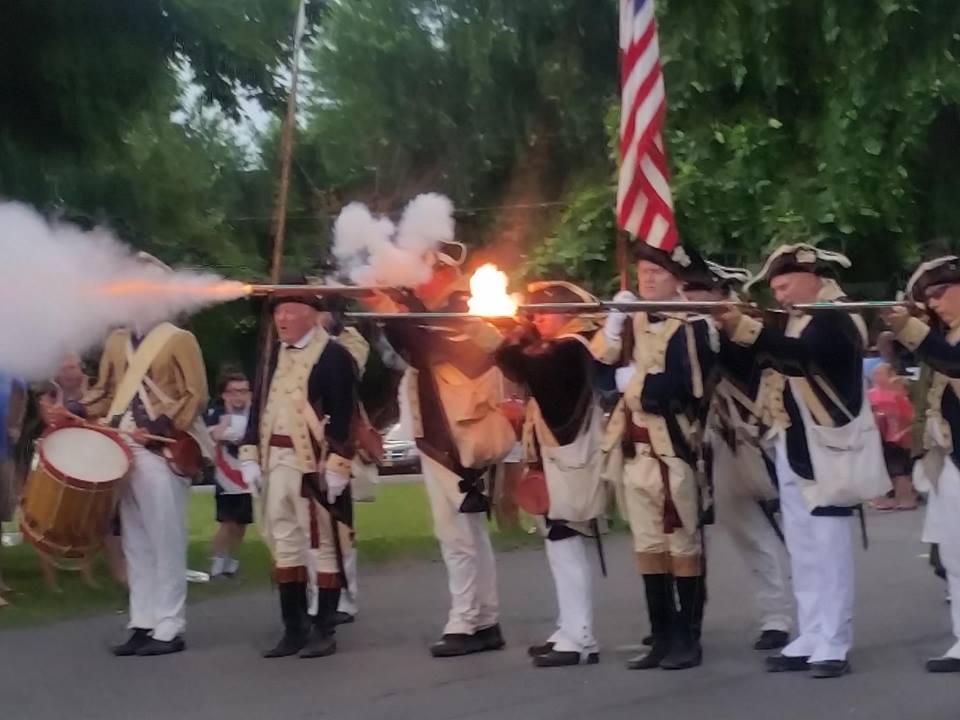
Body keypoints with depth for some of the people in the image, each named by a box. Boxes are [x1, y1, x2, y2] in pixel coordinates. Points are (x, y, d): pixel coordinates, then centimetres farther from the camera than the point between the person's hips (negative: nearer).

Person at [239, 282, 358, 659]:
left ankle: (324, 631, 5)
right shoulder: (275, 354, 14)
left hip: (314, 464, -7)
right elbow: (260, 404, 16)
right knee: (283, 542, 10)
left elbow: (344, 415, -14)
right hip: (276, 462, 8)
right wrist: (250, 455, 9)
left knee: (321, 544, -1)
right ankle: (294, 628, 17)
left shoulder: (333, 355, -9)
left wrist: (337, 466, -18)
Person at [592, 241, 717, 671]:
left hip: (673, 449, -7)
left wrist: (631, 382, -8)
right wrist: (612, 326, -9)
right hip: (633, 450, 7)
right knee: (647, 545, 10)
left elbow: (682, 389, -18)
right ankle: (662, 636, 17)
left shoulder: (693, 327, -8)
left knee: (683, 545, 2)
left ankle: (688, 638, 8)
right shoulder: (631, 322, 13)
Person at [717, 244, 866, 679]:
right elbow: (782, 361, 14)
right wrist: (738, 331, 0)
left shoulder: (836, 317, -13)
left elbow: (801, 356, -31)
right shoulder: (803, 319, 18)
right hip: (793, 450, 10)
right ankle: (810, 639, 15)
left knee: (827, 550, -7)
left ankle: (832, 645, -4)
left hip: (823, 451, -9)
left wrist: (746, 329, -41)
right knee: (803, 552, 11)